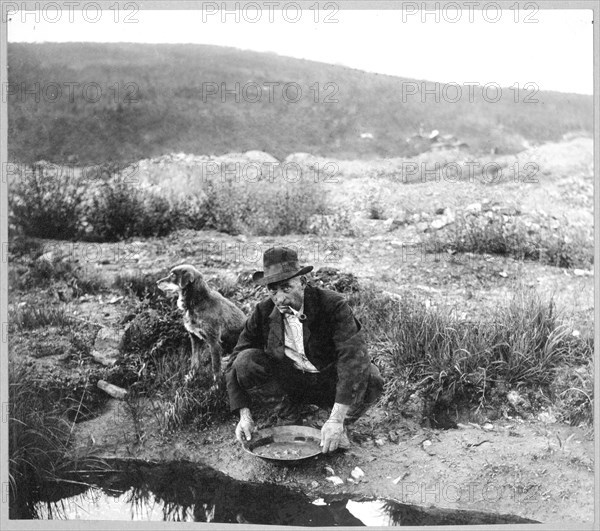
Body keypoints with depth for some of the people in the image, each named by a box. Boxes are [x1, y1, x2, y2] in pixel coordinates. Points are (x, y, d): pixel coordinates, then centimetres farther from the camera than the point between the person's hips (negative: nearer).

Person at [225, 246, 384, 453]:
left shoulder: (334, 305, -24)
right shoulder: (263, 313, -13)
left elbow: (353, 357, -35)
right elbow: (235, 363, -8)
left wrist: (336, 420, -43)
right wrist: (244, 415, -20)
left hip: (330, 382, -2)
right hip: (290, 380, 2)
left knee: (371, 380, -32)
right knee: (245, 361, -23)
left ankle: (340, 426, -4)